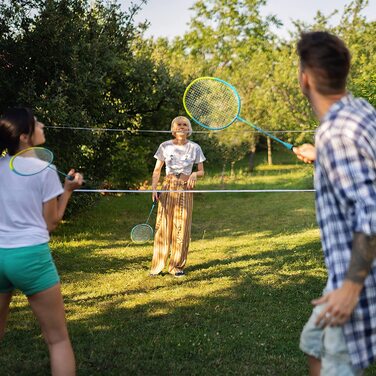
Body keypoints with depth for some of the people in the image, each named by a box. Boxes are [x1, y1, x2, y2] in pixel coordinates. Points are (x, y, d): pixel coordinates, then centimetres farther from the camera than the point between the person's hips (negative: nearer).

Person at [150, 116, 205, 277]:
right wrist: (154, 188, -8)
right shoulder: (165, 146, 3)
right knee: (163, 227, -3)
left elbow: (201, 172, 10)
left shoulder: (195, 148, 5)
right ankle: (157, 267, 4)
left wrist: (195, 174, -13)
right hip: (168, 188, -1)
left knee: (182, 228, 0)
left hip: (186, 190, 1)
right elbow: (157, 170, 5)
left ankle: (177, 266, 11)